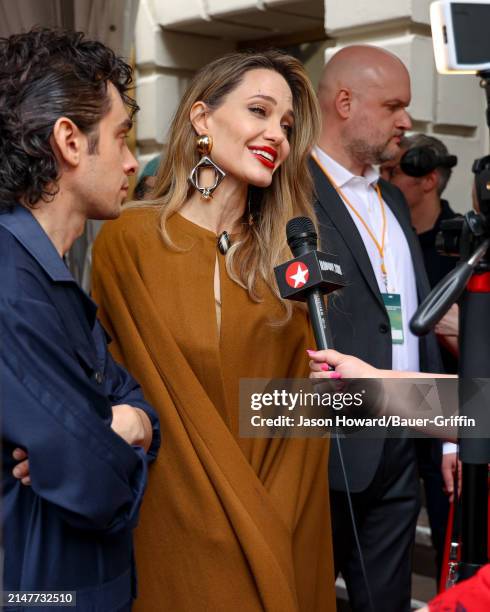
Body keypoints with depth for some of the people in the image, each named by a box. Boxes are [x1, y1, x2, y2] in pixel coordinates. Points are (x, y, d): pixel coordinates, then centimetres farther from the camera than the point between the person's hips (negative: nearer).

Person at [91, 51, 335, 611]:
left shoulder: (291, 256, 1)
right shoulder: (131, 240, -10)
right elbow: (124, 393, -11)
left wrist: (272, 519, -11)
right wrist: (247, 522, -12)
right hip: (177, 527, -3)